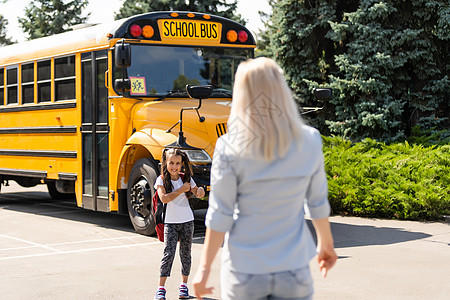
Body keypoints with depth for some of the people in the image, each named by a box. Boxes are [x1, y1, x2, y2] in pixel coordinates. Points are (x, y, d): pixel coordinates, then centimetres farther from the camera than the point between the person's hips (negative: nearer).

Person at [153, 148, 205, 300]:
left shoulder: (186, 178, 2)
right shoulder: (161, 179, -5)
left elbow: (197, 193, 5)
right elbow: (164, 198, -19)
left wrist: (200, 190, -19)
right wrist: (182, 189, -18)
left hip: (187, 221, 3)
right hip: (170, 222, -3)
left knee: (185, 253, 10)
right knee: (168, 253, -11)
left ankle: (184, 284, 24)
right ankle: (161, 288, -8)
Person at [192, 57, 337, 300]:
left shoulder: (229, 148, -13)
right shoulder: (309, 142, -5)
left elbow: (219, 216, -9)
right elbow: (318, 203, 6)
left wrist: (204, 268, 1)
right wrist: (326, 244, 23)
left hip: (244, 273, -1)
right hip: (294, 271, 1)